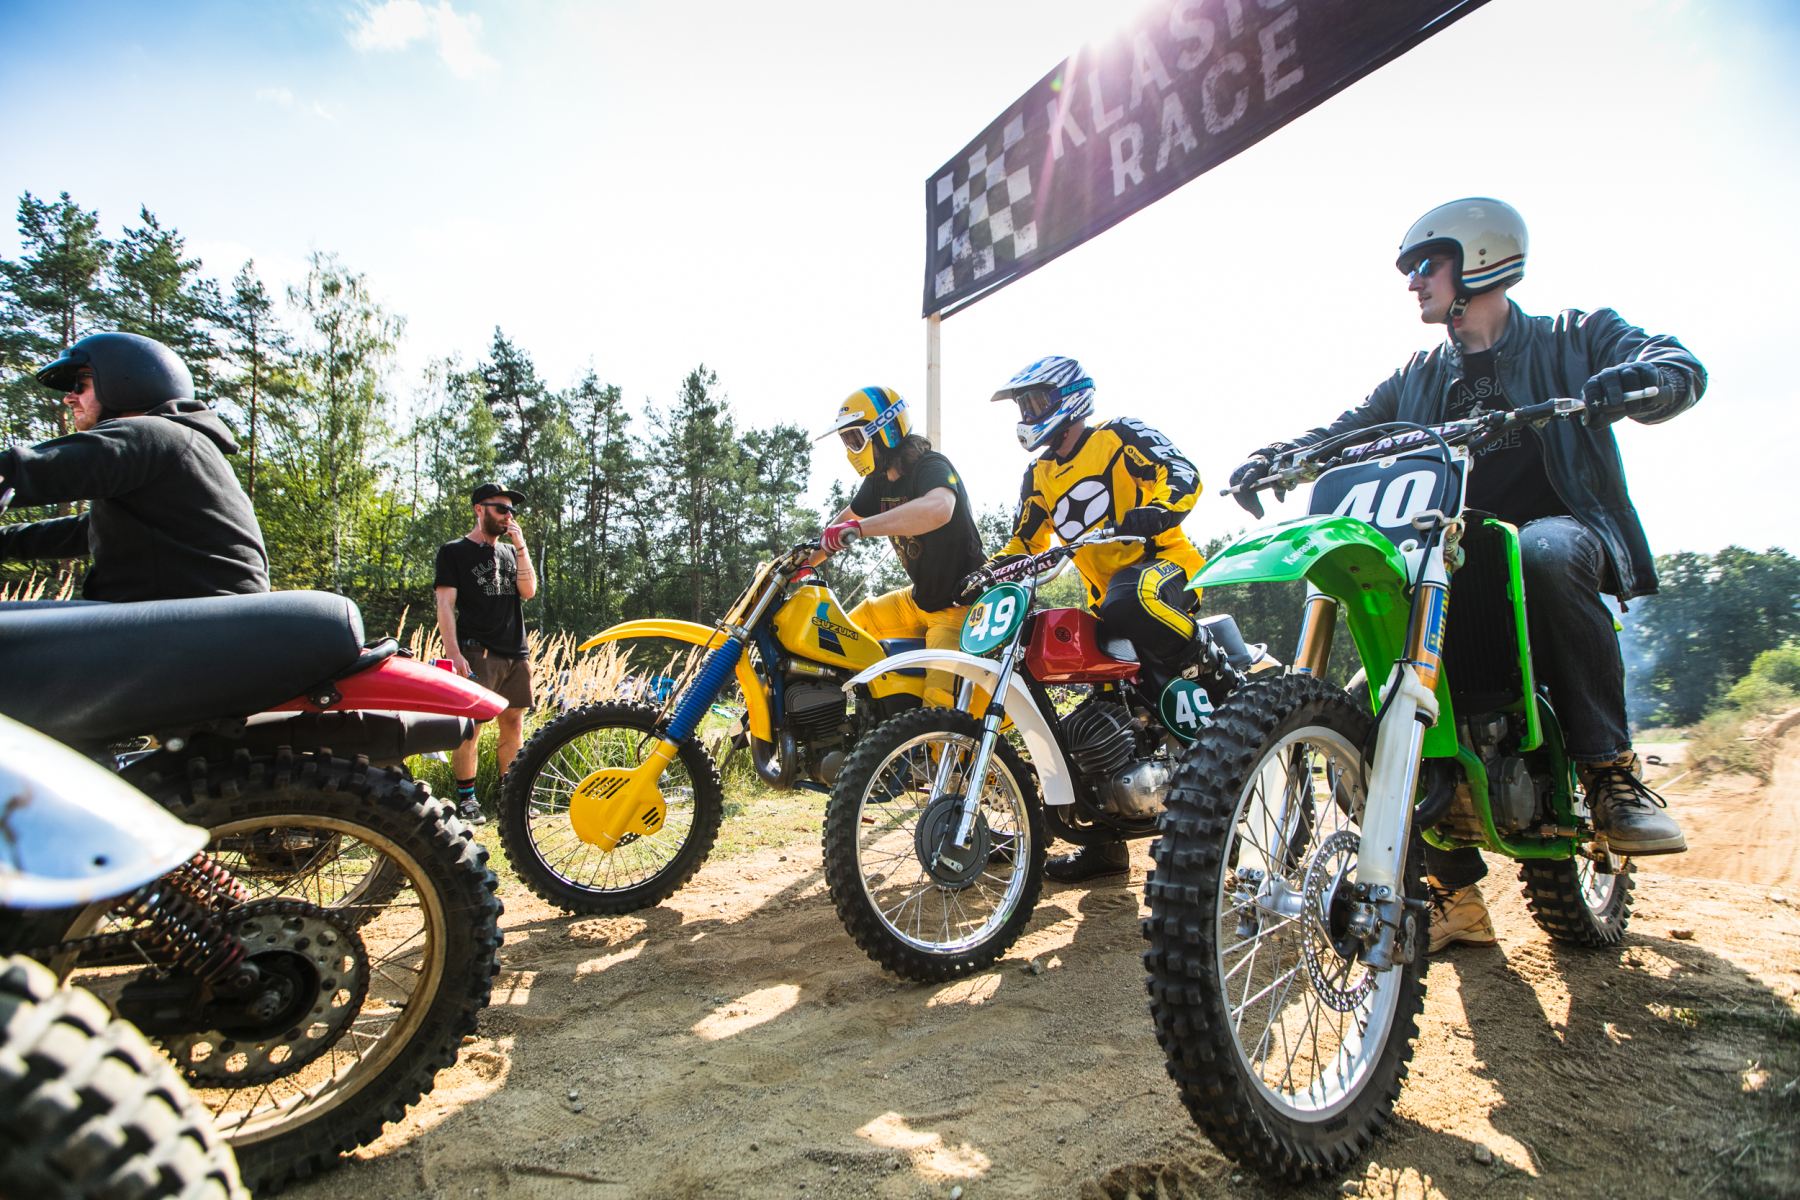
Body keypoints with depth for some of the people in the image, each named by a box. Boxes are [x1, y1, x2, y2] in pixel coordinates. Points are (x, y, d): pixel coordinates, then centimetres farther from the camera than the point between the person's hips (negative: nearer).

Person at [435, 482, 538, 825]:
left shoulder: (510, 552, 20)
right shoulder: (454, 551, 5)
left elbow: (528, 590, 6)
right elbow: (445, 604, -3)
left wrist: (521, 546, 0)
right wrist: (453, 653, -13)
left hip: (516, 654, 5)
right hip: (477, 653, -5)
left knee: (513, 725, 7)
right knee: (470, 726, -8)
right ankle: (466, 798, 1)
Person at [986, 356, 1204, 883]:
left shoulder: (1119, 435, -1)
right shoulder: (1039, 475, 18)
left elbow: (1182, 472, -14)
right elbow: (1024, 541, 21)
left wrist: (1158, 509, -35)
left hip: (1163, 565, -6)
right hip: (1105, 600, 7)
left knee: (1127, 603, -43)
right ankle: (1107, 843, 12)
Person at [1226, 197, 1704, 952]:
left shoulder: (1574, 337, 9)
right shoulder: (1418, 380, 21)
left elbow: (1680, 366, -6)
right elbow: (1346, 429, 12)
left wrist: (1627, 383, -30)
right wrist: (1274, 457, -9)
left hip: (1564, 528, -4)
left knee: (1545, 553, -41)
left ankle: (1609, 768, -25)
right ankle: (1454, 892, -5)